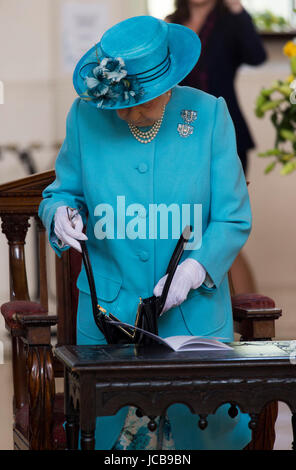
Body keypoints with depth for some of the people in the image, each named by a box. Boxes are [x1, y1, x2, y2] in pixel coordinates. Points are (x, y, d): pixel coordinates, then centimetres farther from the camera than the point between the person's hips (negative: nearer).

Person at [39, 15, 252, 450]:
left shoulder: (208, 115, -5)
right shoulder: (86, 116, -2)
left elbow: (233, 219, -4)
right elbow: (63, 191, 10)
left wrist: (193, 271, -19)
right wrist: (61, 213, -15)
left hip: (194, 312, -1)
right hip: (108, 312, 1)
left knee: (204, 423, -4)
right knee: (107, 426, -1)